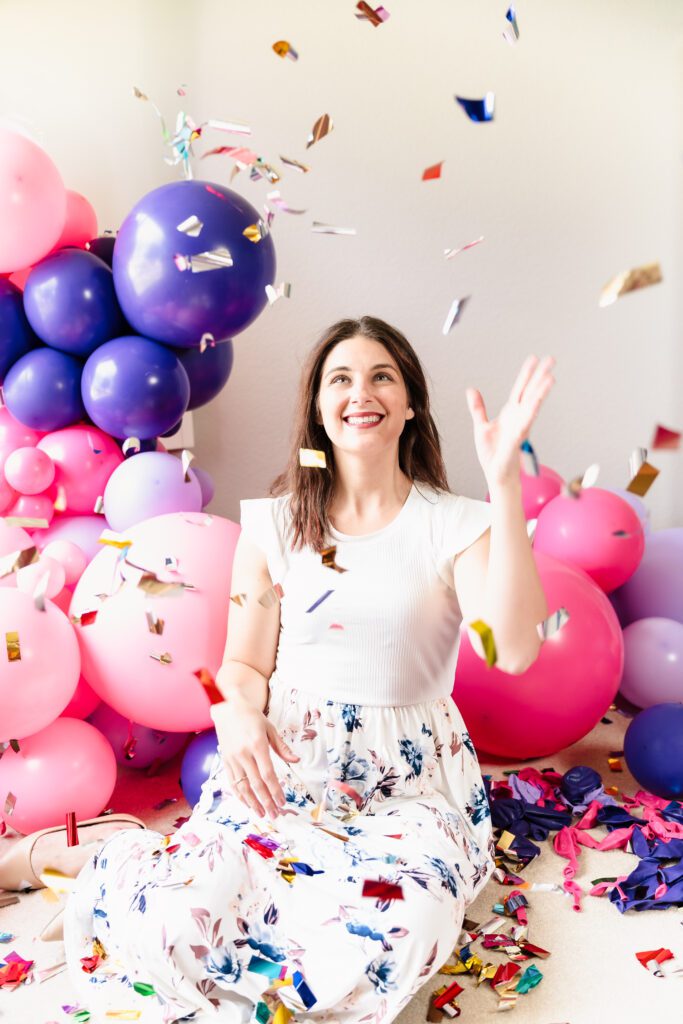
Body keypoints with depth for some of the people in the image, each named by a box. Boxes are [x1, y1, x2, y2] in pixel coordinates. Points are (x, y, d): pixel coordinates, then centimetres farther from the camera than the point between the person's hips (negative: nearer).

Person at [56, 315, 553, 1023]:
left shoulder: (457, 525, 0)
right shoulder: (275, 523, 7)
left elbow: (515, 651, -17)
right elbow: (244, 661, 8)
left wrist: (505, 485, -22)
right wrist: (240, 717, -17)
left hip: (411, 777, 1)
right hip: (284, 765, 0)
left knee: (405, 928, -32)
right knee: (186, 918, -29)